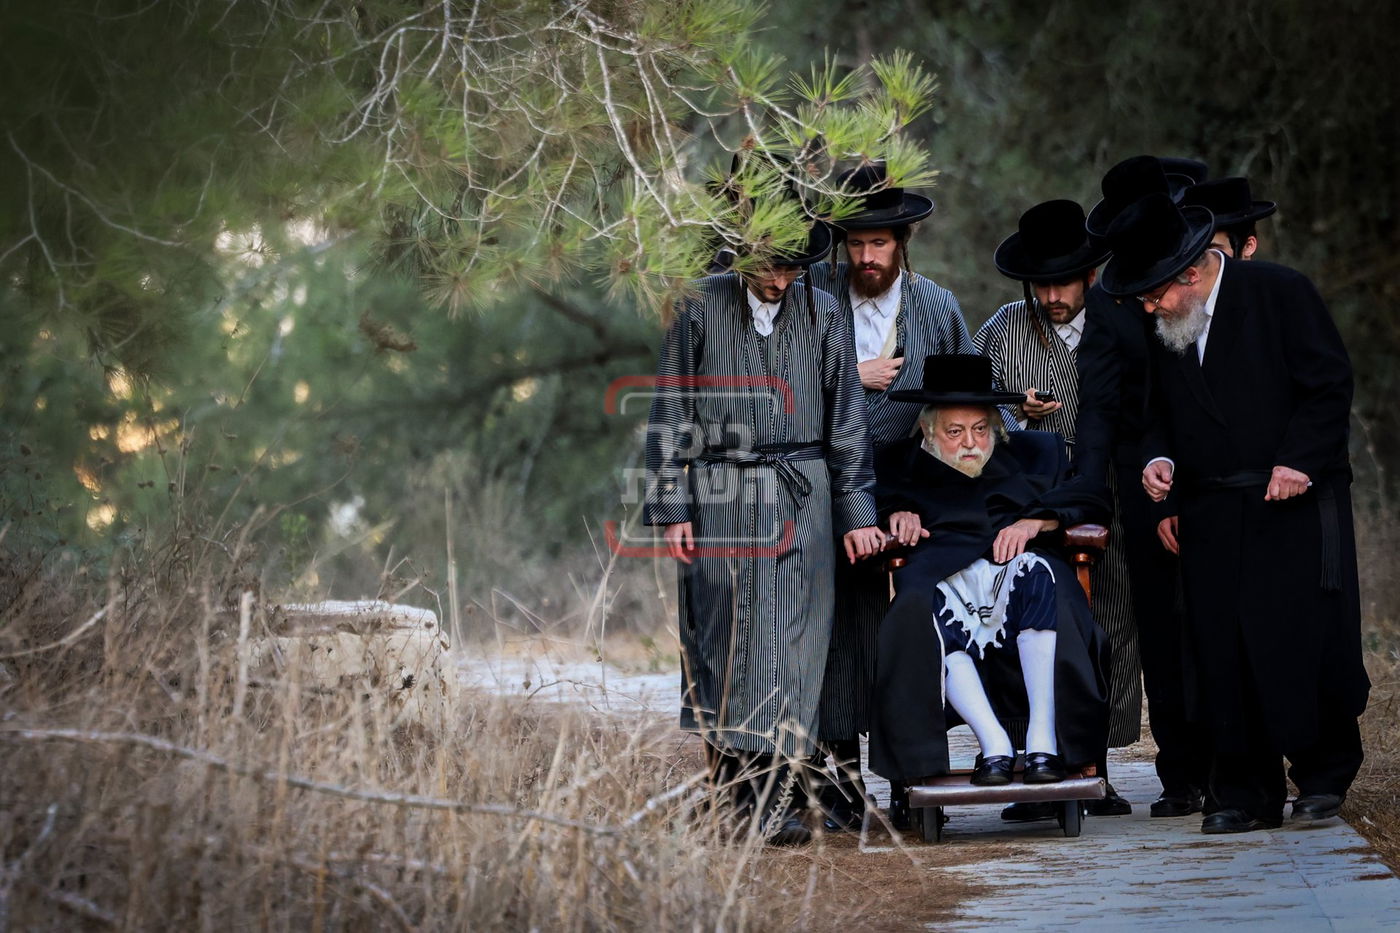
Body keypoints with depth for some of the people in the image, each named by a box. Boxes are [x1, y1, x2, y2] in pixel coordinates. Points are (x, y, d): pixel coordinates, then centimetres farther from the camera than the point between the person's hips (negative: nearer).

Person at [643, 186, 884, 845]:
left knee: (789, 638, -4)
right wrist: (672, 509, -2)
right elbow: (671, 414, 4)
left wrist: (856, 513, 6)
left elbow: (845, 420, 10)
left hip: (800, 499, 1)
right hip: (720, 497, -1)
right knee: (722, 635, -4)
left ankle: (777, 798, -4)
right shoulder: (701, 308, 3)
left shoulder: (822, 315, 7)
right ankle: (726, 765, 3)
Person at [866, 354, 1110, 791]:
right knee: (920, 608, -38)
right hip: (940, 578, -1)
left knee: (1036, 576, -37)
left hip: (1016, 567, 1)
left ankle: (1043, 739, -39)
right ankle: (994, 743, -41)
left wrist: (1035, 522, -1)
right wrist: (895, 511, 0)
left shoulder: (1031, 452, 27)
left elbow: (1090, 496, 17)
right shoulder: (902, 463, 25)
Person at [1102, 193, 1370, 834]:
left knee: (1302, 642, -8)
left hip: (1295, 502, -4)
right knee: (1224, 654, 0)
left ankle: (1323, 777, 9)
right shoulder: (1161, 325, 9)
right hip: (1213, 514, 4)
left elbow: (1329, 384, -5)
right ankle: (1247, 795, 7)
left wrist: (1299, 462, -15)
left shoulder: (1280, 292, -5)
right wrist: (1159, 457, -3)